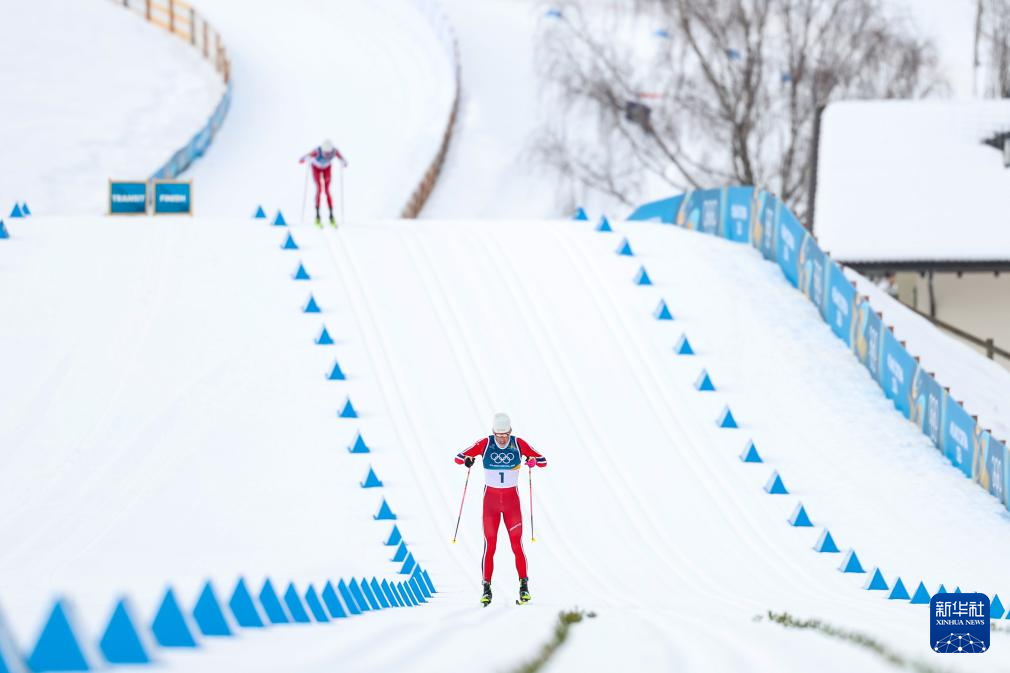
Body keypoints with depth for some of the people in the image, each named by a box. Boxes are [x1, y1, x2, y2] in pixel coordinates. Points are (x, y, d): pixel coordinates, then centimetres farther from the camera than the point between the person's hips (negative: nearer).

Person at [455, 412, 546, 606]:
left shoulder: (518, 444, -5)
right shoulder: (485, 443, -6)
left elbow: (543, 461, -2)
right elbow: (458, 457, -3)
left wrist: (534, 461, -25)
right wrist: (467, 460, -26)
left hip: (512, 499, 0)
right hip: (491, 498, 0)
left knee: (516, 543, -5)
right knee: (489, 544, -3)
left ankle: (524, 585, 4)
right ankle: (487, 588, 2)